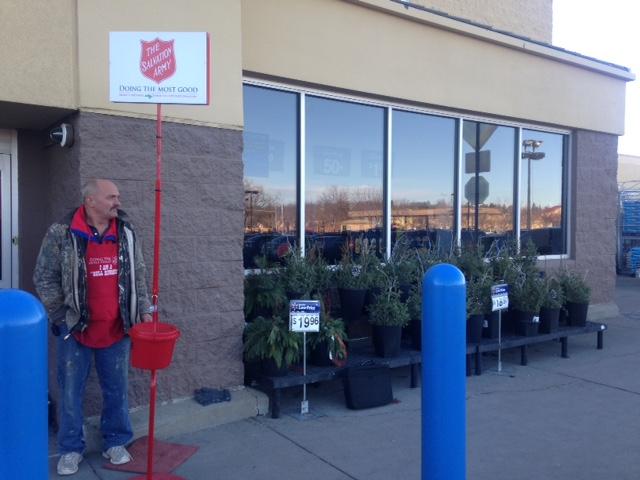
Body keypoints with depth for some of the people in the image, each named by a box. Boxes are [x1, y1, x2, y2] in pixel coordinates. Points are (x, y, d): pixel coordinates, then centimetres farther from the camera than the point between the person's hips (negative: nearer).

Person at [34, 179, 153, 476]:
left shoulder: (126, 233, 3)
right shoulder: (61, 233, -9)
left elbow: (138, 275, 10)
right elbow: (44, 278, -4)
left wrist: (144, 310, 4)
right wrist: (63, 316, -6)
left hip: (117, 328, 3)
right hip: (75, 328, -3)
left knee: (116, 389, 12)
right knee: (71, 391, 9)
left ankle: (115, 442, 30)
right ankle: (71, 449, 26)